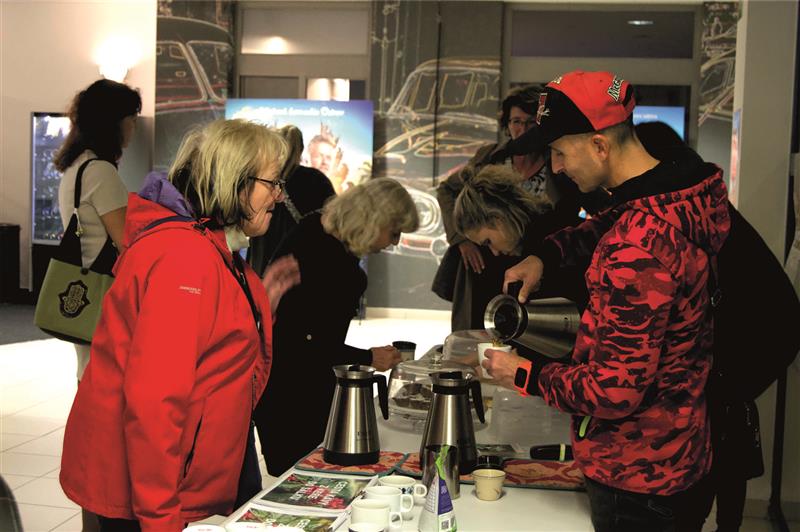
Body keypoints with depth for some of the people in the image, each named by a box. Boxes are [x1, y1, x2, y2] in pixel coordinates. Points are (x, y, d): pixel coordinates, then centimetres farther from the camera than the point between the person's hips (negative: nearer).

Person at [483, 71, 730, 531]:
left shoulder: (639, 245, -31)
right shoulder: (680, 196, -1)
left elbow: (616, 391, -28)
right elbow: (609, 225, 23)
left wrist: (524, 375, -14)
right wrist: (548, 254, 6)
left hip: (636, 482, -9)